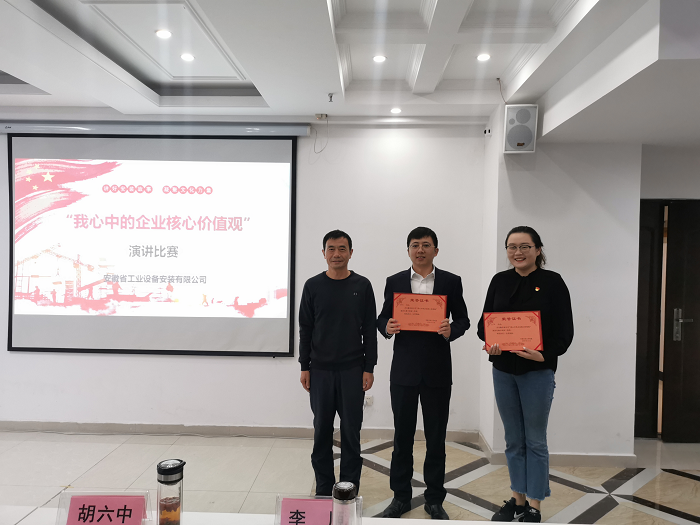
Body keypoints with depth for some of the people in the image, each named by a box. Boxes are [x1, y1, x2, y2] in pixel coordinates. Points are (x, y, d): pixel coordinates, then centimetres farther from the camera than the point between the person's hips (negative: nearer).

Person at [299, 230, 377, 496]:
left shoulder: (362, 286, 1)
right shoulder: (313, 286, 2)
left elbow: (370, 330, 1)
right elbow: (305, 329, 4)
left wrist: (369, 368, -3)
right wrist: (304, 367, 1)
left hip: (353, 371, 0)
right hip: (320, 371, 1)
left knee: (351, 431, 6)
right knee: (322, 430, 9)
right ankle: (323, 489, 24)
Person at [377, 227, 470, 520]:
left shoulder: (451, 282, 3)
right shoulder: (394, 282, 5)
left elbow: (462, 319, 5)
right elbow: (383, 318, 7)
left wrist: (451, 330, -16)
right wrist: (387, 327, -15)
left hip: (437, 371, 0)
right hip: (404, 370, 1)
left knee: (436, 437, 10)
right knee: (402, 434, 10)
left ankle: (434, 499, 26)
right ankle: (401, 496, 26)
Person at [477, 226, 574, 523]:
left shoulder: (552, 283, -6)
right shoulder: (500, 281, 5)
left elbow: (564, 331, -8)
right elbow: (484, 321, 5)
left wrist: (543, 354, -24)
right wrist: (489, 343, -16)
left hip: (537, 371, -4)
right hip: (503, 370, 4)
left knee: (535, 441, 8)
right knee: (513, 440, 15)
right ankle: (517, 501, 29)